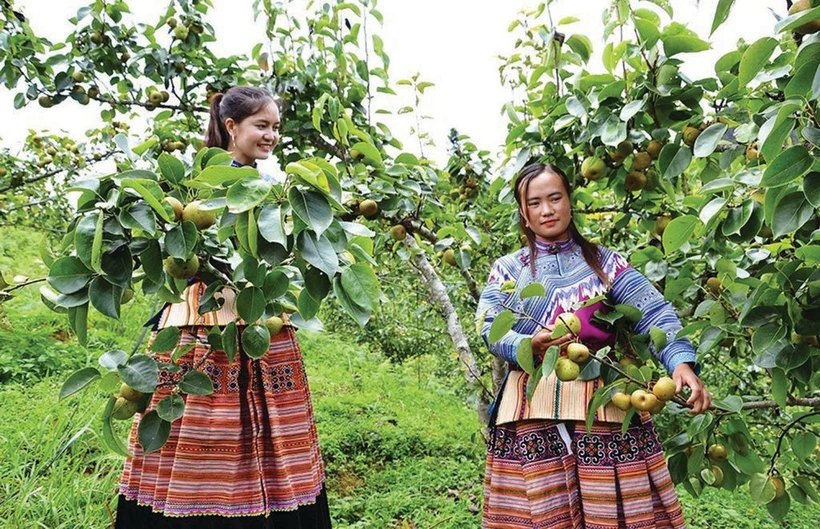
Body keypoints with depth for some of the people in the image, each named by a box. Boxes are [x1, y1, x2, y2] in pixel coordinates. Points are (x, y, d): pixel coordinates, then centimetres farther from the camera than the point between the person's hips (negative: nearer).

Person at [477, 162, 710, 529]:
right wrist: (529, 346, -23)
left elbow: (654, 313, -2)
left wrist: (681, 362, -20)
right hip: (533, 406, 0)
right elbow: (490, 328, -2)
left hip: (605, 401, 0)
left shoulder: (605, 262, 11)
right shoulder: (507, 269, 12)